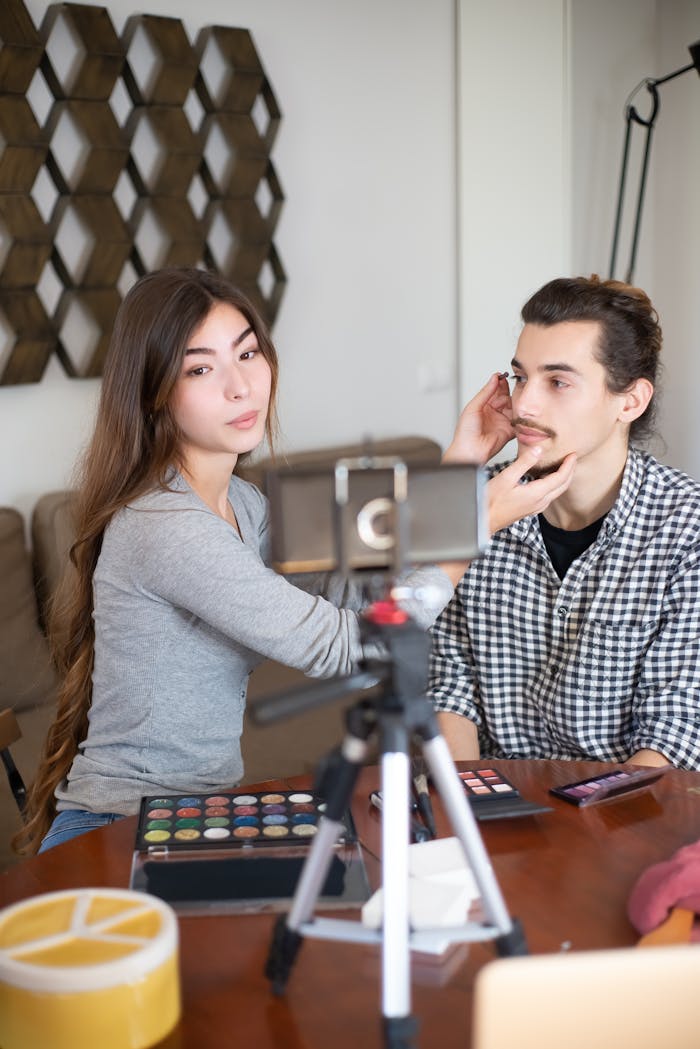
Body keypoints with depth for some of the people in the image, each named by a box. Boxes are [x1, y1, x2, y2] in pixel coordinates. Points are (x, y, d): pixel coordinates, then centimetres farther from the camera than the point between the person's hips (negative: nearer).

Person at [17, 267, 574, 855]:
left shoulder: (241, 502, 8)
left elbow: (350, 592, 3)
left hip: (202, 810, 8)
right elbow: (335, 646, -21)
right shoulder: (164, 527, -23)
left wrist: (453, 467, 0)